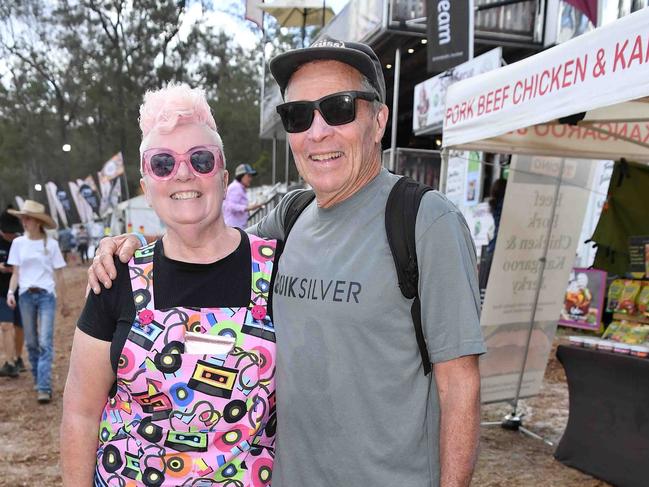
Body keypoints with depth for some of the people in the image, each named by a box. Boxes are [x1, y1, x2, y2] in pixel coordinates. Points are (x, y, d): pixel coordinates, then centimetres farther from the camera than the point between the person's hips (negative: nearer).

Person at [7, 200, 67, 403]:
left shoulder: (51, 244, 0)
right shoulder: (18, 243, 5)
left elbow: (58, 275, 4)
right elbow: (15, 272, 7)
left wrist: (64, 301, 6)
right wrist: (11, 291, -10)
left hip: (46, 295, -3)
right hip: (26, 295, 3)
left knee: (45, 342, -9)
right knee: (31, 342, 10)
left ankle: (44, 388, -11)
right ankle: (38, 380, 26)